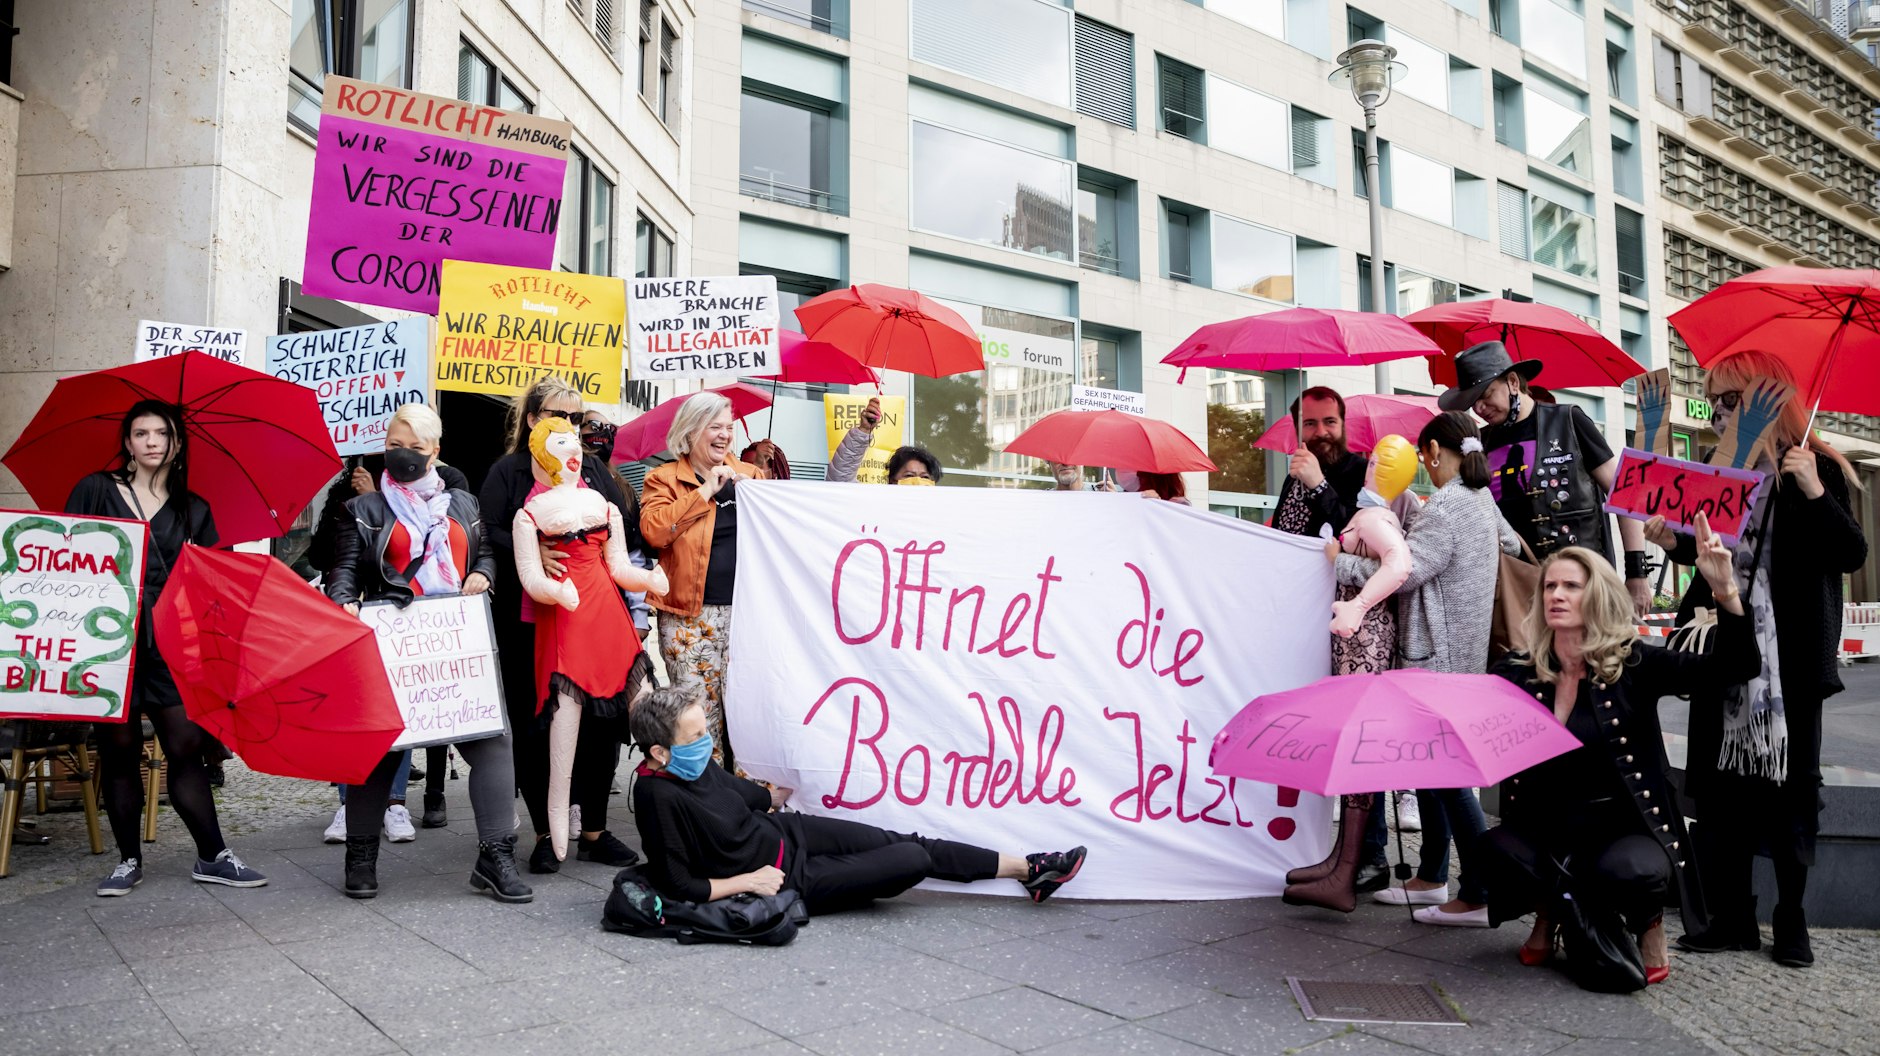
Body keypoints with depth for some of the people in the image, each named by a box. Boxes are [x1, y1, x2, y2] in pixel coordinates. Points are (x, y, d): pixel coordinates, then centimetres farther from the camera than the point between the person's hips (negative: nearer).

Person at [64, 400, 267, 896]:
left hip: (168, 643, 1)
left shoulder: (194, 510, 14)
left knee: (187, 746, -4)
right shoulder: (97, 490, 9)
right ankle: (129, 859, 17)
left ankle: (213, 857, 4)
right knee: (119, 748, 4)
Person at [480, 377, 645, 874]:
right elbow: (490, 532, -7)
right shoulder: (508, 471, 4)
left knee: (601, 722, 3)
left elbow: (624, 530, 14)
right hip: (530, 622, -3)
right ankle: (544, 834, 16)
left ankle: (595, 831, 17)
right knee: (534, 726, 3)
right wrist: (531, 551, -22)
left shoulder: (594, 470, 15)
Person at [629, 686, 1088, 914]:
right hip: (790, 878, -7)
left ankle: (1027, 869, 13)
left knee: (908, 843, 1)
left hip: (785, 832, 7)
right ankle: (1027, 869, 15)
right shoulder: (658, 798, -29)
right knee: (913, 861, -10)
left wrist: (777, 794, 36)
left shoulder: (696, 763, -3)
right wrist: (749, 881, -19)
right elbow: (679, 887, -26)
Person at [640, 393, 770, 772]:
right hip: (689, 615, -2)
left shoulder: (748, 474, 15)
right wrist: (704, 491, -10)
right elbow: (653, 530, -12)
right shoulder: (664, 479, 7)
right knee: (700, 712, 1)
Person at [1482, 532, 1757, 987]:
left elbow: (1733, 667, -13)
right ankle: (1551, 909, 8)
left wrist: (1725, 590, -26)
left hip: (1624, 826, -1)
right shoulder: (1517, 673, 0)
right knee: (1495, 848, -30)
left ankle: (1647, 918, 7)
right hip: (1548, 828, 2)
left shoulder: (1634, 664, -5)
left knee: (1627, 871, -35)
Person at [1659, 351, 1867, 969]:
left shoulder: (1815, 470, -5)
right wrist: (1675, 543, 2)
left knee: (1790, 784, 4)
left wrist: (1816, 494, -24)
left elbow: (1852, 555, -13)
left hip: (1788, 661, -5)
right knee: (1722, 785, 5)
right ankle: (1732, 918, 13)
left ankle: (1791, 922, 16)